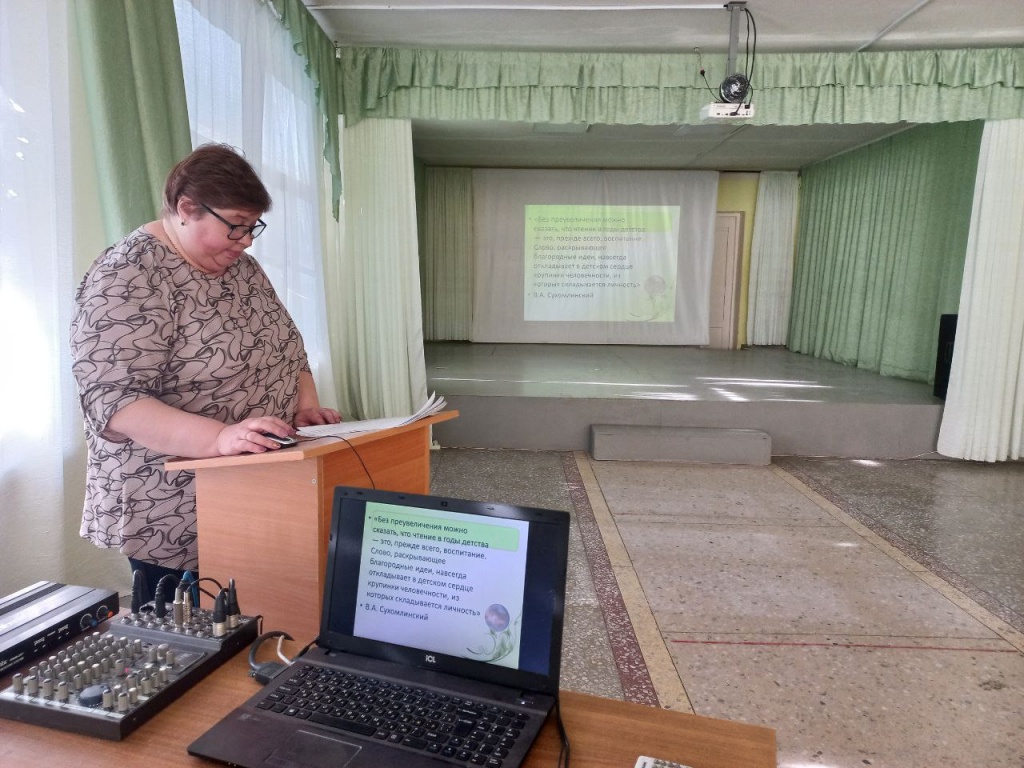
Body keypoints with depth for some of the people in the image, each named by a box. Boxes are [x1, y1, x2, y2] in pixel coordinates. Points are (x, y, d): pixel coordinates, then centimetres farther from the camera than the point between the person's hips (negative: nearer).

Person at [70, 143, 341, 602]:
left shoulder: (240, 265, 6)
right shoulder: (126, 278, -17)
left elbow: (284, 345, 14)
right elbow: (111, 399, -24)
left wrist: (306, 404, -4)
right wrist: (218, 437, -36)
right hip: (173, 514, -7)